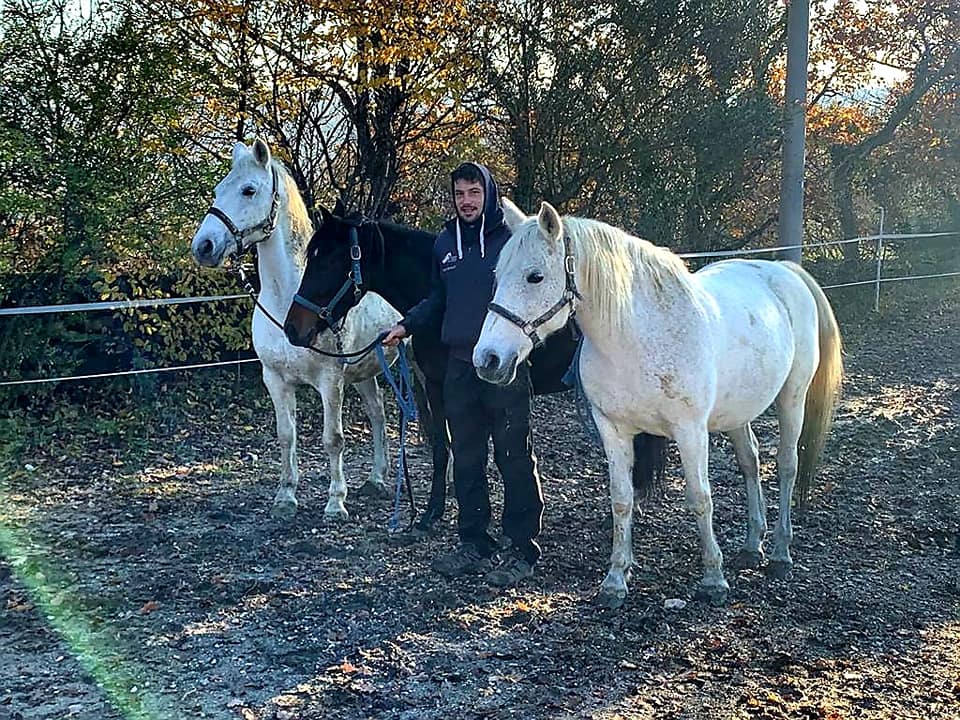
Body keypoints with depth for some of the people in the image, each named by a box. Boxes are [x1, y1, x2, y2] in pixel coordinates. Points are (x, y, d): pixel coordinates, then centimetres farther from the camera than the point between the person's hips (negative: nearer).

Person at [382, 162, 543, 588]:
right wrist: (406, 326, 10)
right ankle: (473, 544, 22)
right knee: (466, 459, 11)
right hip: (459, 364, 6)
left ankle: (523, 550, 7)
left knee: (515, 458, 0)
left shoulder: (513, 237, -5)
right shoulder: (445, 242, 12)